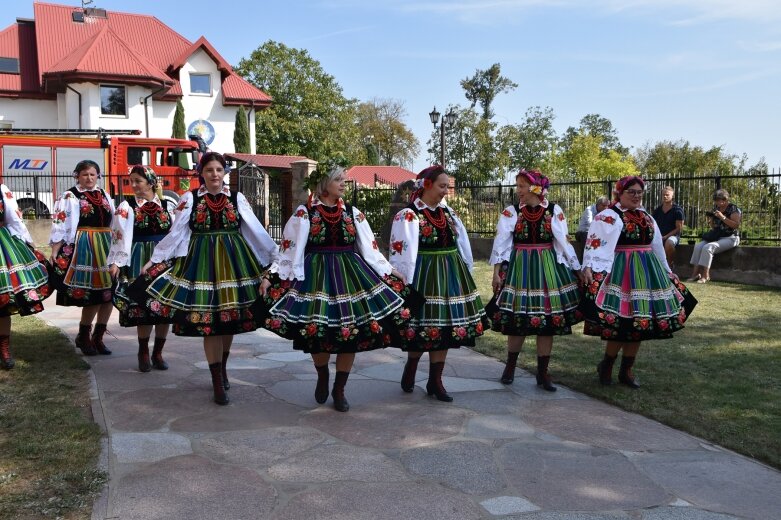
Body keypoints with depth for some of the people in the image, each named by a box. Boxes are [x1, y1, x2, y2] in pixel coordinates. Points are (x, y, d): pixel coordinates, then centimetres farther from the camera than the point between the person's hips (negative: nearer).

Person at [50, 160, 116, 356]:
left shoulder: (105, 196, 17)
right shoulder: (70, 197, -1)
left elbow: (114, 224, 21)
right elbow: (60, 225, -6)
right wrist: (55, 252, -13)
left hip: (106, 248, 6)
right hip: (82, 248, -6)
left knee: (108, 292, 1)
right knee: (92, 294, -8)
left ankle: (98, 337, 13)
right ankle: (83, 337, 9)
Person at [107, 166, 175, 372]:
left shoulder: (166, 205, 9)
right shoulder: (127, 207, 0)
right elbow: (120, 236, -8)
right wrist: (115, 262, -17)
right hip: (140, 262, -3)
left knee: (166, 307, 3)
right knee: (143, 307, -3)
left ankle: (158, 353, 18)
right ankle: (144, 353, 16)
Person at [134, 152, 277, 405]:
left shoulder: (237, 198, 5)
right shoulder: (189, 198, 2)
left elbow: (257, 231, 7)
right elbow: (175, 233, 3)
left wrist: (275, 257, 6)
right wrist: (154, 260, 0)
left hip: (233, 261, 2)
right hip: (202, 262, -1)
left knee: (231, 318, 7)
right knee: (208, 320, -3)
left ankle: (222, 367, 31)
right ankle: (218, 382, 6)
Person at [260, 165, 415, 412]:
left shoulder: (352, 213, 9)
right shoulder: (304, 212, -1)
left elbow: (369, 247, 14)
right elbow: (289, 248, -2)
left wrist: (389, 270, 13)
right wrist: (272, 276, -8)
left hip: (350, 274, 3)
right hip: (316, 275, -3)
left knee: (352, 332, 0)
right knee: (319, 332, -1)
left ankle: (339, 390, 17)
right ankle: (322, 377, 30)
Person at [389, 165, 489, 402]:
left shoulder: (448, 213, 10)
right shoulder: (408, 216, -10)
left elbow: (462, 244, 17)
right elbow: (403, 252, -13)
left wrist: (465, 274, 17)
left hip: (451, 275, 6)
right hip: (424, 275, -6)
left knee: (445, 325, 7)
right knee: (423, 325, 1)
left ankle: (435, 381, 17)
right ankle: (410, 368, 28)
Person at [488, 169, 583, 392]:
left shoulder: (554, 211, -1)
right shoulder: (510, 211, -2)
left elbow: (564, 243, 4)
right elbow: (501, 242, -3)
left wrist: (577, 269, 6)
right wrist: (496, 271, -7)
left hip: (548, 268, 1)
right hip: (519, 268, -1)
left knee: (547, 321, 3)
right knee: (517, 319, 4)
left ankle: (542, 373, 15)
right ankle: (510, 366, 25)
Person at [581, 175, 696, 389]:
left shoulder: (647, 218, 16)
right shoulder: (608, 216, -7)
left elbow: (658, 248, 25)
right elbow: (595, 243, -20)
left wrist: (667, 272, 29)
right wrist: (589, 267, -35)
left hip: (647, 273, 7)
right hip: (622, 272, -7)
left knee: (640, 323, 7)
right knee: (621, 323, -9)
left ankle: (626, 370, 18)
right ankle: (606, 364, 13)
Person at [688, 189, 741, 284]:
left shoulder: (733, 209, -6)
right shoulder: (716, 208, 14)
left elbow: (736, 225, -17)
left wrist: (723, 217, -22)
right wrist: (711, 218, -1)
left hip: (730, 238, -7)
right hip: (717, 236, 7)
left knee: (708, 247, -30)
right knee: (698, 245, -17)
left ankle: (705, 276, -26)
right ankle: (695, 273, -20)